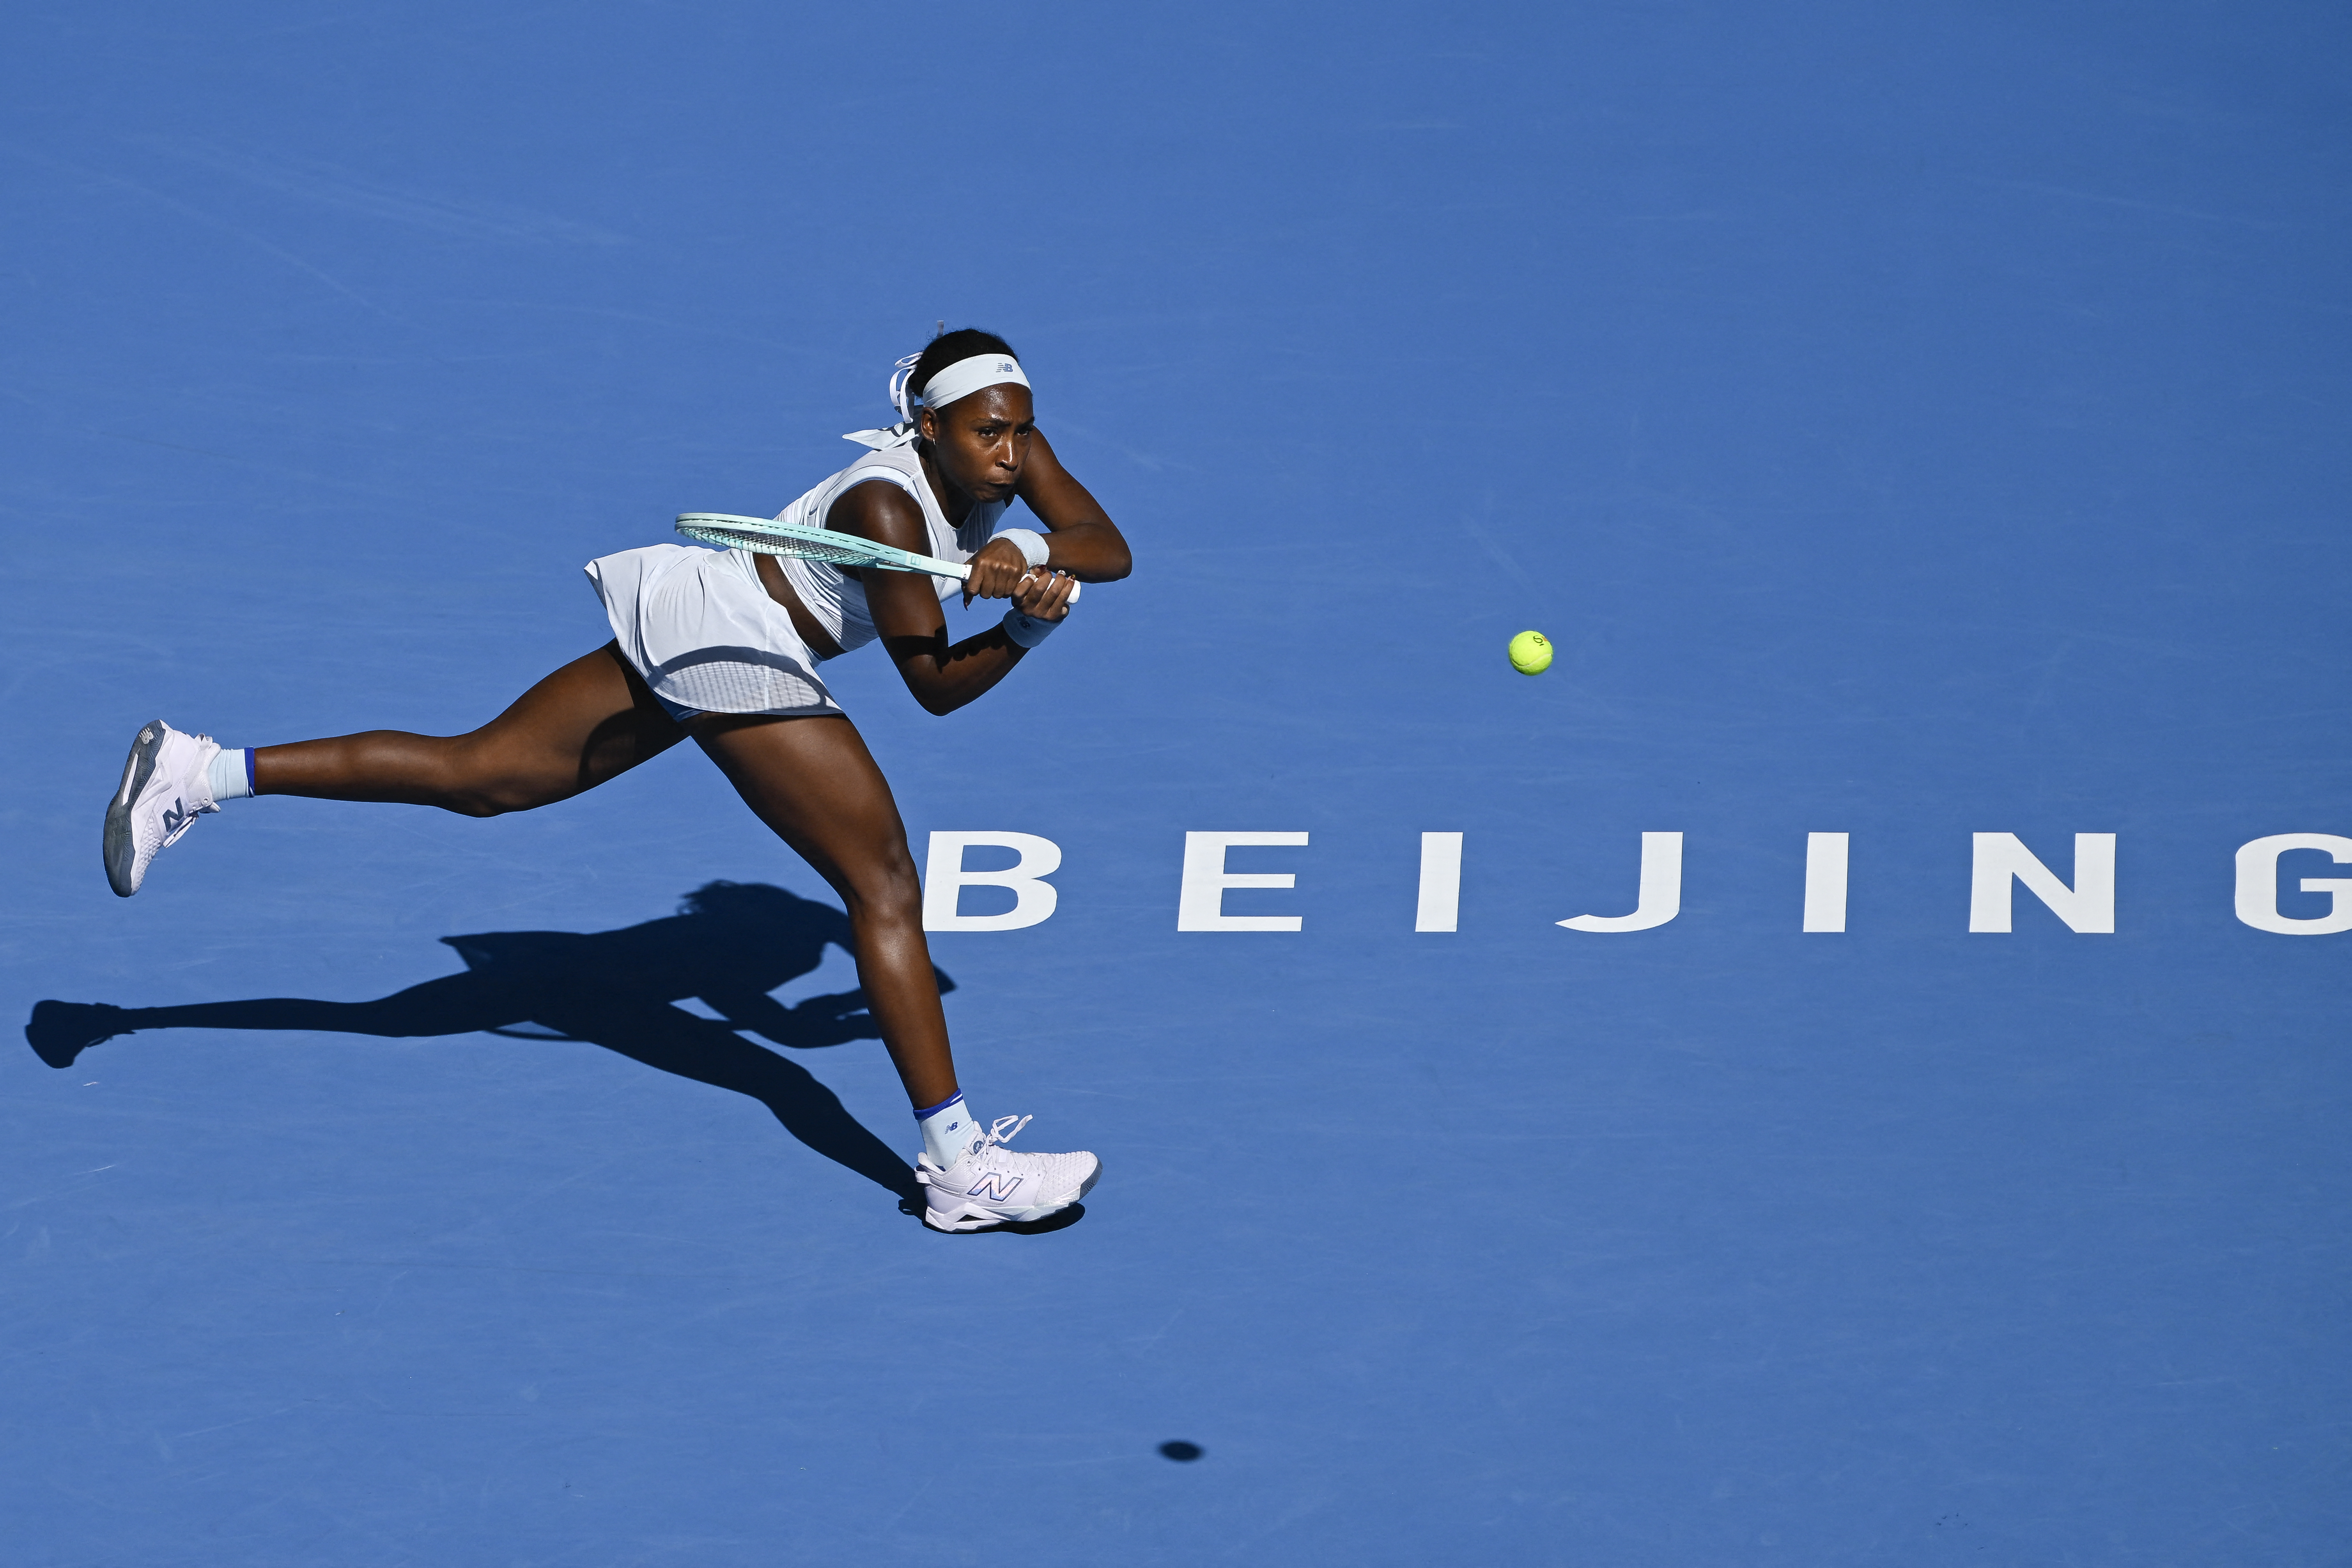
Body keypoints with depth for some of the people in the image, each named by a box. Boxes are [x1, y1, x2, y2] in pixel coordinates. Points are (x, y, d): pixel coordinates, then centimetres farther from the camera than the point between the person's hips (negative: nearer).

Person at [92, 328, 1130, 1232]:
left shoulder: (1002, 456, 2)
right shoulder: (885, 506, -22)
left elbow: (1111, 550, -2)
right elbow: (936, 684, -17)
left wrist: (1037, 554, -20)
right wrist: (1033, 622, -26)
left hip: (681, 628, 9)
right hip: (733, 645, -9)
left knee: (474, 775, 9)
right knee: (885, 885, -8)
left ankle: (201, 771, 5)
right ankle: (956, 1166, -8)